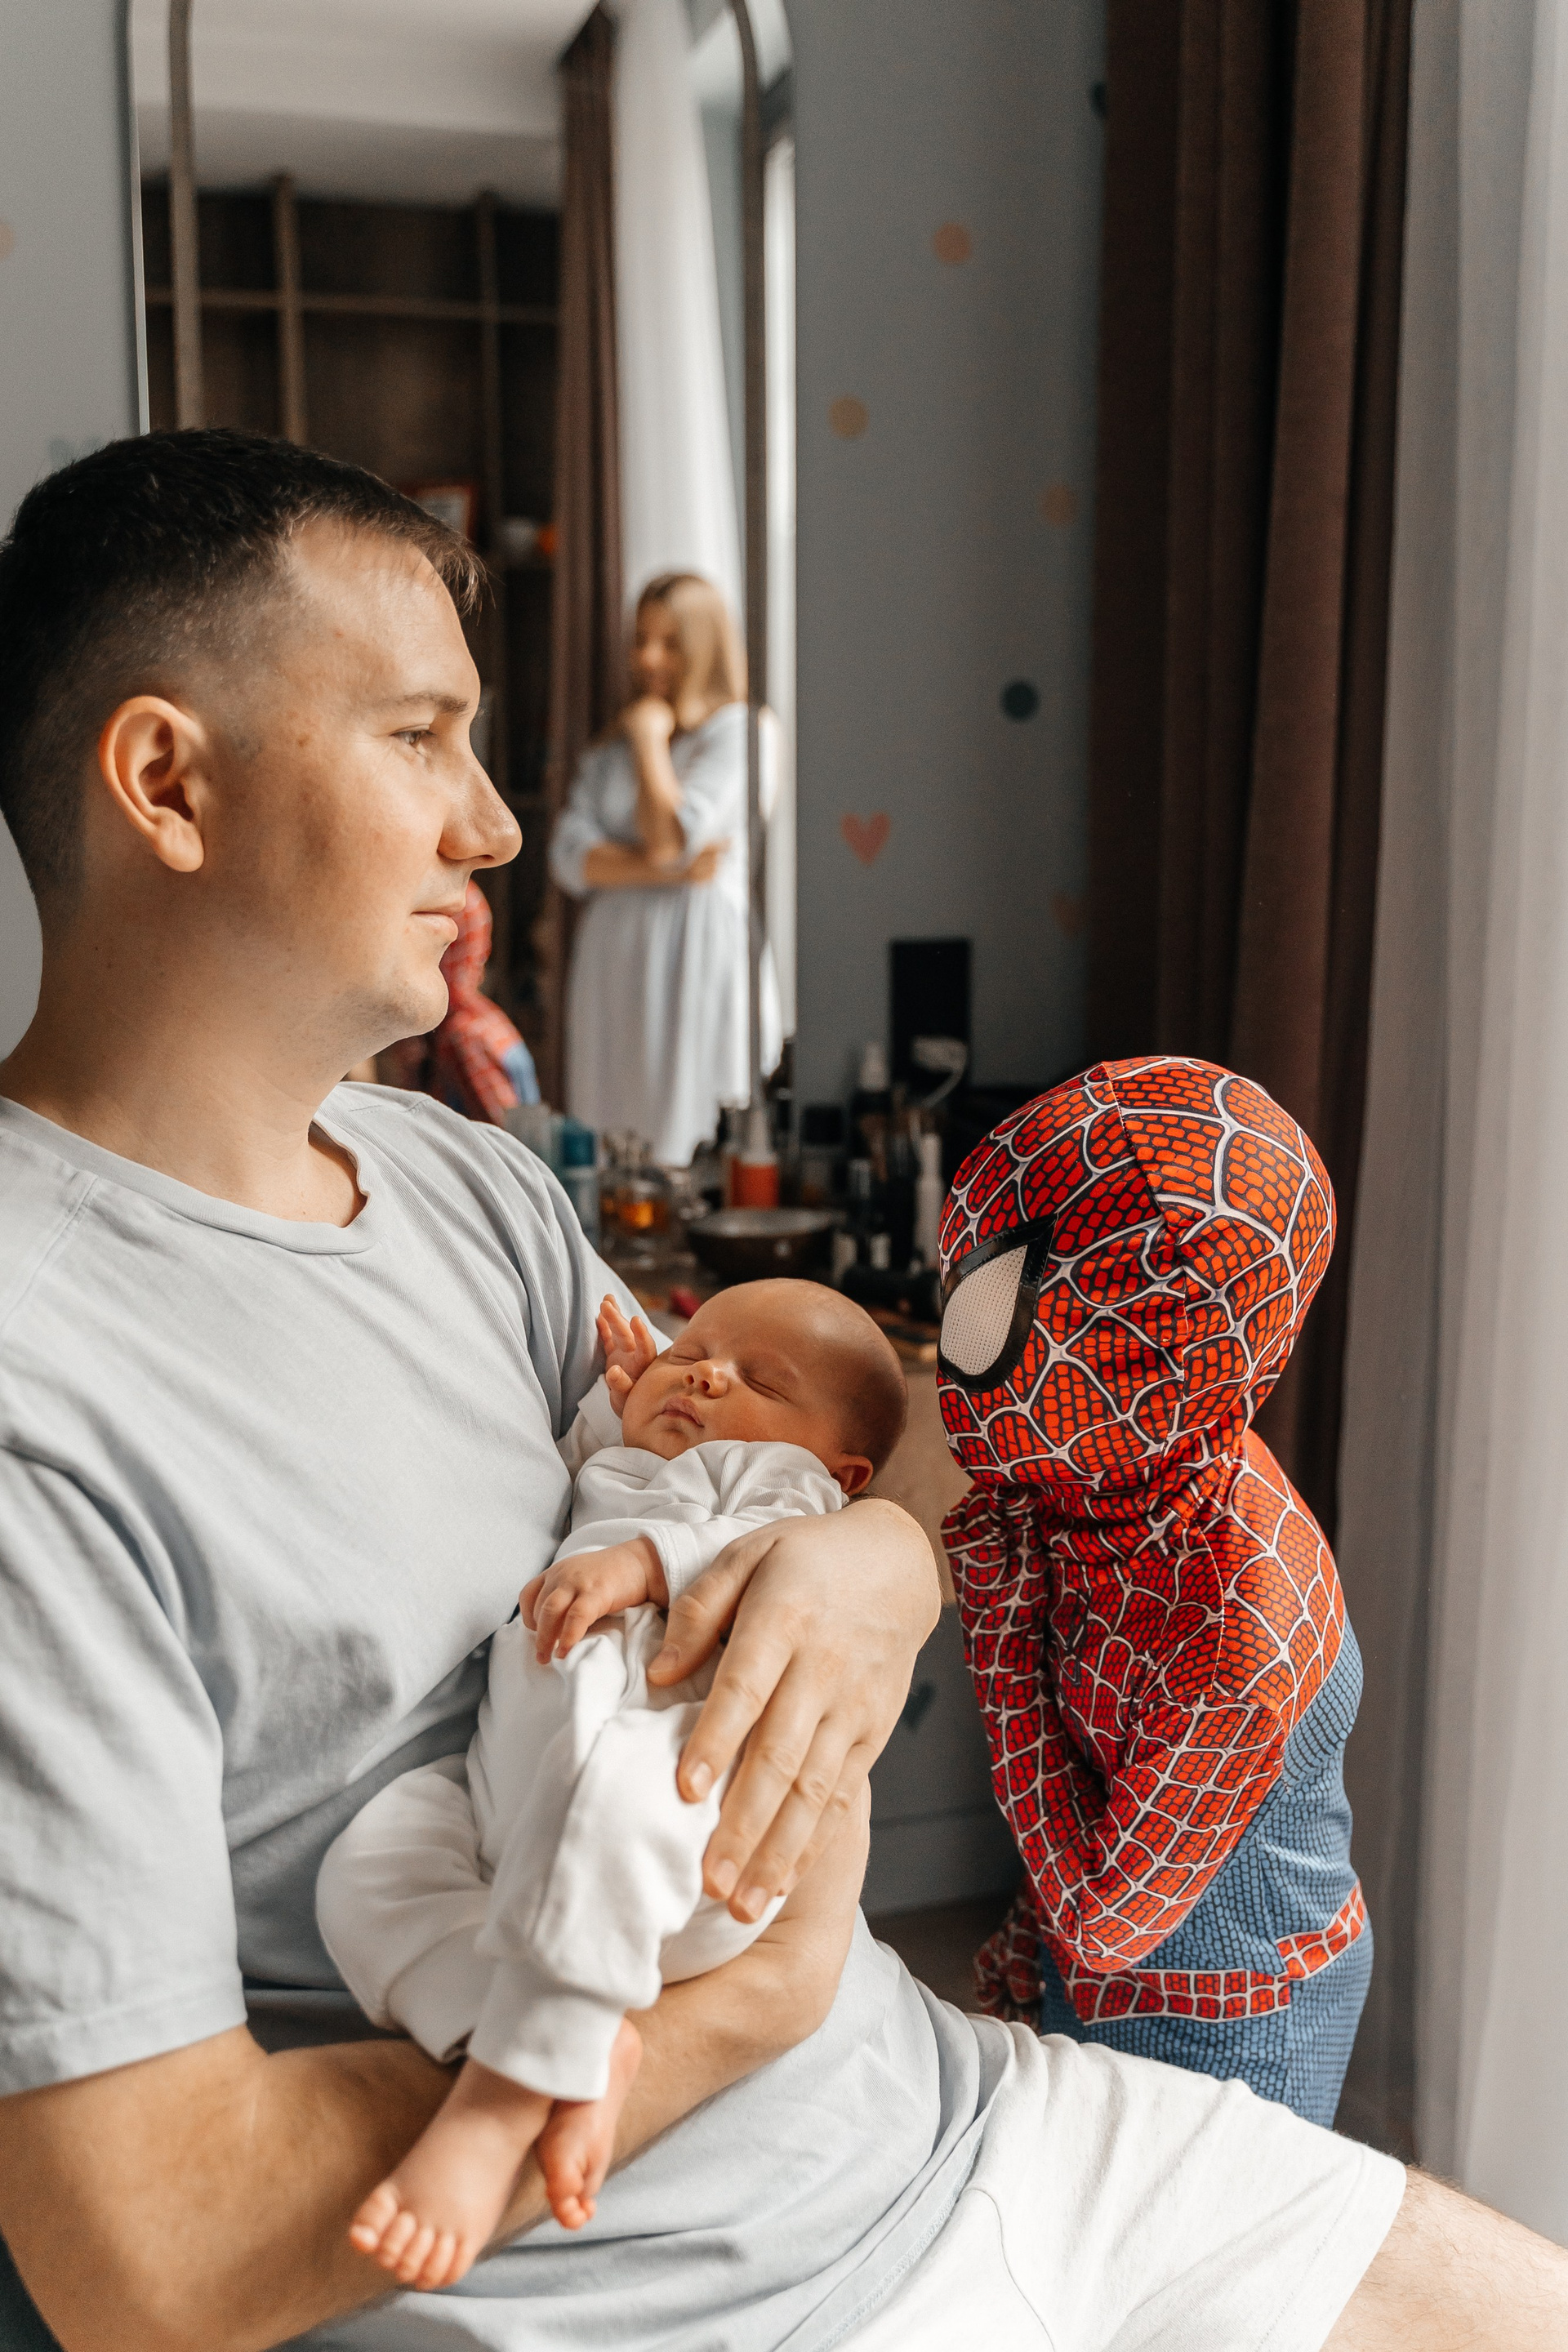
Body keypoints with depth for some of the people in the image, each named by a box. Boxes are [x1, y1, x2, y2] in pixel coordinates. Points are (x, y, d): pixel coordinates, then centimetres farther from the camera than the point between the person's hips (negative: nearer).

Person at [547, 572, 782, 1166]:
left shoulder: (740, 730, -1)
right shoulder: (614, 743, 18)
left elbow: (672, 837, -14)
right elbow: (569, 857, 6)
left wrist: (650, 738, -1)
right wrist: (658, 869, -10)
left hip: (700, 956, -6)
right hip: (616, 957, 6)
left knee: (690, 1137, -8)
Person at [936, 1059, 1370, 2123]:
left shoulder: (1243, 1636, -37)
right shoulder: (1127, 1475, -15)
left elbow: (1102, 1918, -24)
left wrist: (1003, 1633, -26)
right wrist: (1028, 1958, 5)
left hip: (1222, 2029, -6)